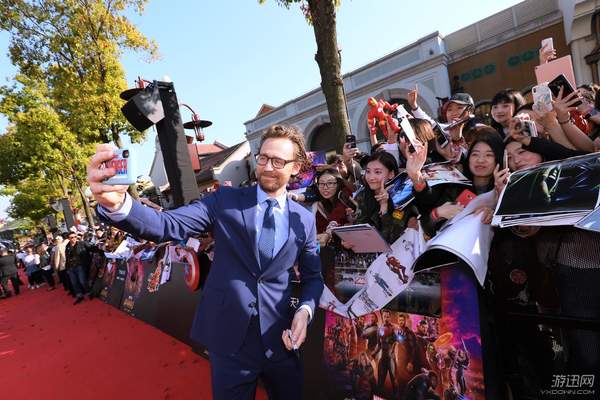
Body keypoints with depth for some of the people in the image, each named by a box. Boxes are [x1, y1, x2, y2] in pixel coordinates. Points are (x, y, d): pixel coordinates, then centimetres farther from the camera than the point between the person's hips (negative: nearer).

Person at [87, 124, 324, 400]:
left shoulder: (304, 220, 0)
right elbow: (168, 226, -17)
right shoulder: (225, 201, -6)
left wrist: (305, 310, -12)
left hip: (279, 340, 2)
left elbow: (313, 276, 8)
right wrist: (116, 204, -35)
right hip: (229, 339, -1)